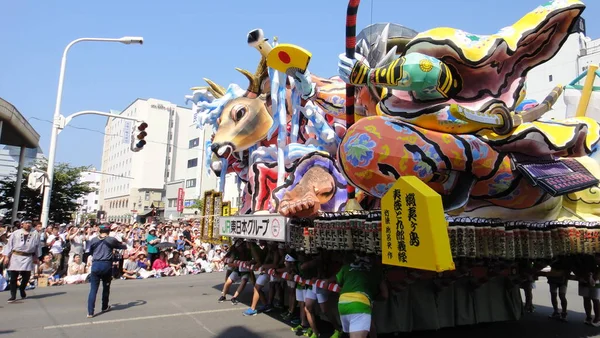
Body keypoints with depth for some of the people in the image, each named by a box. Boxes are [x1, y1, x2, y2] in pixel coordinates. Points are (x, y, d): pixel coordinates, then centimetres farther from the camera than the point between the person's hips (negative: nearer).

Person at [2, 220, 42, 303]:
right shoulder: (15, 233, 3)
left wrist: (36, 257, 12)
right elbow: (9, 244, 3)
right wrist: (6, 256, -2)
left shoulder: (35, 234, 4)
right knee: (13, 277, 0)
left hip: (28, 258, 1)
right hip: (15, 257, -1)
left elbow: (38, 246, 10)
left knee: (26, 277, 6)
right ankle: (13, 296, 6)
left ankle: (22, 290, 33)